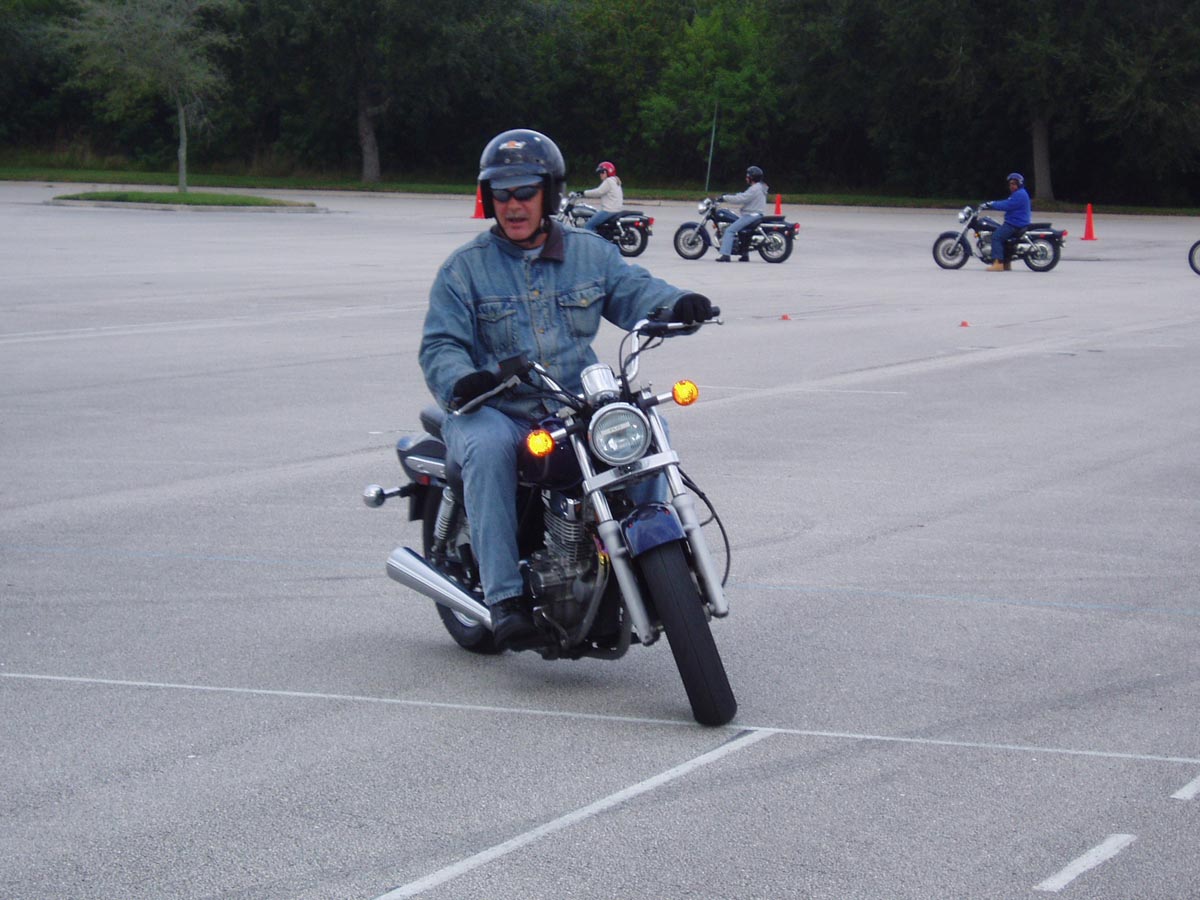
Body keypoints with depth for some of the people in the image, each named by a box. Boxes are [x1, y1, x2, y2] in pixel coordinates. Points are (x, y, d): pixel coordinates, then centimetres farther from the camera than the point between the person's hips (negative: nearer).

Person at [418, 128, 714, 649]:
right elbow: (439, 345, -3)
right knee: (488, 448, -36)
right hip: (496, 410, -3)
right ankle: (504, 597, -35)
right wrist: (461, 380, -26)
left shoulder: (590, 253, 13)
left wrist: (676, 304, -20)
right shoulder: (464, 268, 4)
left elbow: (633, 289, 4)